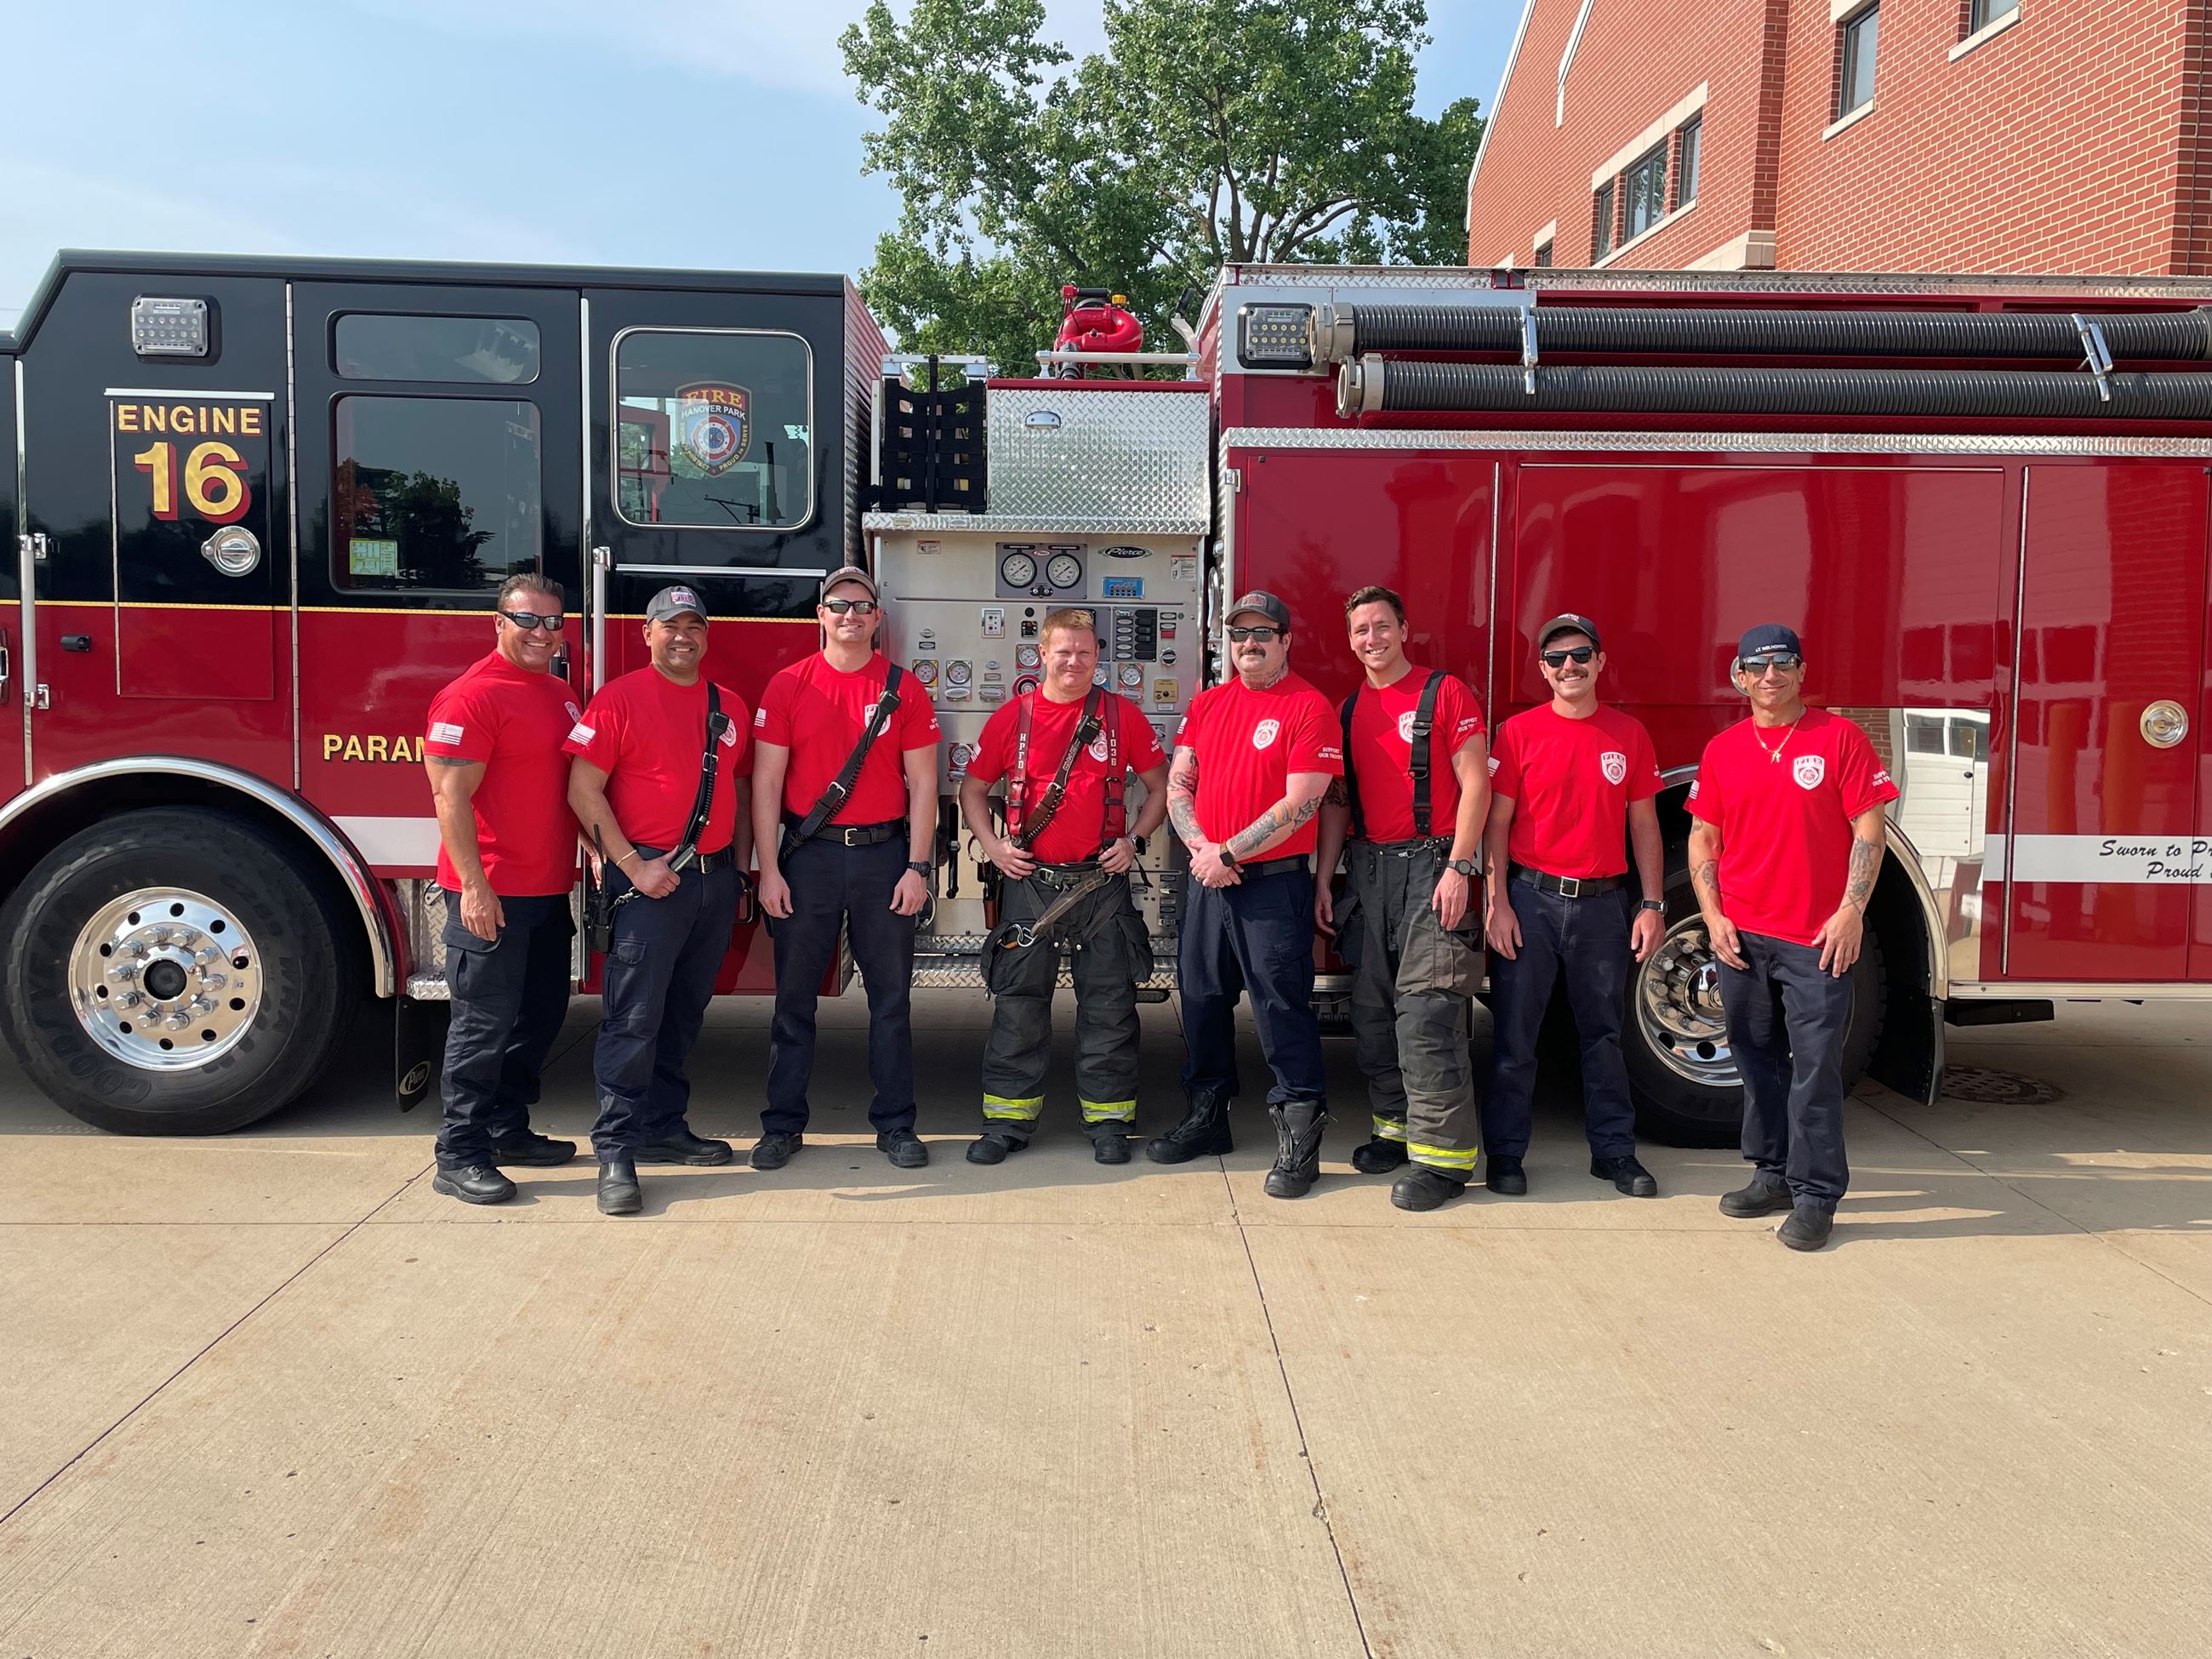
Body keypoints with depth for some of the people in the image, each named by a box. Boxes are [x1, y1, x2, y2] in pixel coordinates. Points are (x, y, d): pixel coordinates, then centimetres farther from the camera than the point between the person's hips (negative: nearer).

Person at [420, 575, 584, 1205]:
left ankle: (507, 1129, 29)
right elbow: (451, 795, -18)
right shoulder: (474, 695, -13)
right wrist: (473, 885, -23)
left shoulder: (562, 695, 14)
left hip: (549, 891, 9)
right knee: (485, 1022, -4)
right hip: (492, 894, -9)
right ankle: (459, 1157, 5)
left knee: (540, 1016, 15)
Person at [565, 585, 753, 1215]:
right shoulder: (620, 698, -4)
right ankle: (615, 1151, -3)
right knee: (634, 1018, -7)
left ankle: (664, 1127, 24)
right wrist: (633, 866, -13)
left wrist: (739, 871, 12)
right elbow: (584, 791, -8)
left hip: (715, 879, 6)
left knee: (684, 1015, 13)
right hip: (650, 878, -6)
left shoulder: (730, 706, 13)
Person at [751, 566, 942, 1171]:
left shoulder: (904, 689, 3)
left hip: (883, 854, 0)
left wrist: (918, 867, -5)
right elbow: (767, 782, 1)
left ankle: (896, 1124, 16)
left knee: (891, 996, 5)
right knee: (794, 996, 6)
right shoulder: (788, 686, 3)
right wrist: (768, 868, -5)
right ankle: (782, 1124, 17)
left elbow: (922, 783, 2)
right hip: (808, 855, 0)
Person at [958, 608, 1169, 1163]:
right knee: (1018, 1001, 5)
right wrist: (993, 845, -1)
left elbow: (1160, 785, 11)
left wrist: (1135, 839, -2)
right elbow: (973, 789, 12)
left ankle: (1109, 1118, 15)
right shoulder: (1012, 717, 4)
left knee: (1108, 1003, 4)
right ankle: (1008, 1118, 14)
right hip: (1030, 882, 0)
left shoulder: (1123, 715, 3)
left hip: (1102, 883, 0)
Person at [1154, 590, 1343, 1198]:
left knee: (1282, 1005, -5)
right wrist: (1200, 847, -8)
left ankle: (1299, 1139, 3)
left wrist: (1230, 854, -14)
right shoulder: (1207, 704, 12)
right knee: (1202, 999, 13)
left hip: (1274, 881, -6)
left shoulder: (1309, 707, -7)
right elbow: (1178, 783, 9)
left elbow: (1299, 803, -15)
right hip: (1206, 877, 6)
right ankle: (1206, 1115, 28)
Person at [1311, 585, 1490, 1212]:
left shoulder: (1445, 693, -2)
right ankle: (1396, 1126, 23)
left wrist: (1458, 867, -16)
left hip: (1429, 865, -6)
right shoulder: (1348, 710, 15)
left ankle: (1442, 1155, -5)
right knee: (1372, 1011, 9)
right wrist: (1323, 880, 10)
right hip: (1368, 871, 6)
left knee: (1426, 1013, -10)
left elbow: (1475, 783, -8)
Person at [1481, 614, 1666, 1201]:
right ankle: (1505, 1153, 14)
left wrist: (1652, 904, 3)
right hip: (1531, 899, -2)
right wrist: (1497, 902, -8)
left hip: (1603, 903, 2)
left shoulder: (1630, 734, 6)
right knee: (1514, 1035, 3)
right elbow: (1497, 822, -1)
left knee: (1604, 1034, 11)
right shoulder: (1519, 731, 0)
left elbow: (1644, 825, 9)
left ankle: (1614, 1151, 22)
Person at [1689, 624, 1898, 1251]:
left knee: (1816, 1065, -3)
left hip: (1819, 939, -4)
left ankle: (1816, 1196, 5)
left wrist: (1851, 911, -11)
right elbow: (1703, 838, 11)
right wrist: (1713, 916, 1)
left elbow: (1868, 830, -4)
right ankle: (1773, 1175, 24)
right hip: (1742, 936, 4)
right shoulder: (1723, 750, 8)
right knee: (1758, 1060, 11)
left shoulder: (1839, 737, -2)